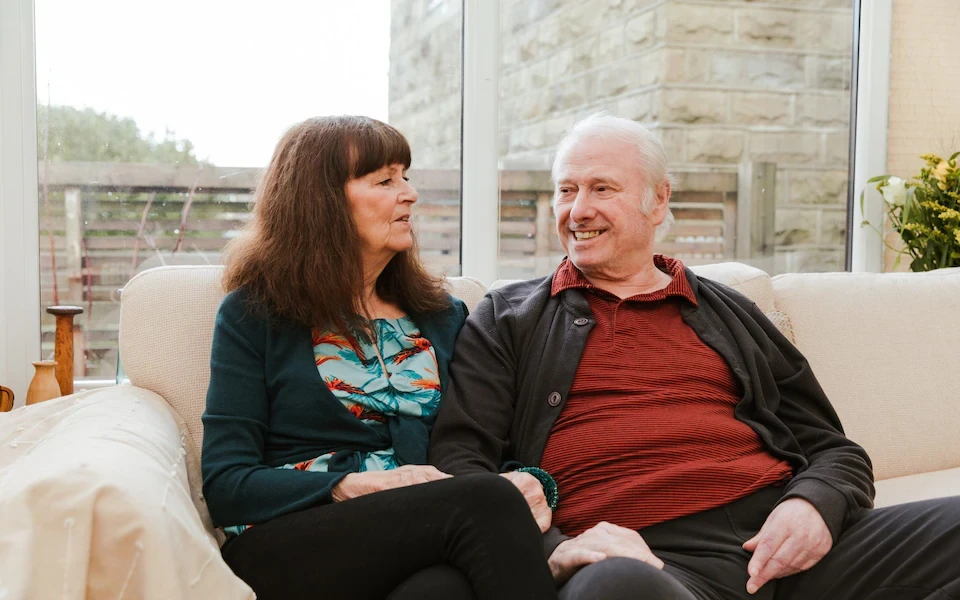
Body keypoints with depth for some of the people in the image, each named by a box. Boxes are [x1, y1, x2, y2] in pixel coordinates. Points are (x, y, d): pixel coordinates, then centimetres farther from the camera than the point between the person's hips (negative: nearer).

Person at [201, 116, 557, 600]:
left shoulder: (444, 316, 19)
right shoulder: (253, 314, 7)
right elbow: (226, 483, 1)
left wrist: (526, 485, -8)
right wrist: (350, 487, -16)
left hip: (420, 544, 3)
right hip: (284, 550, -2)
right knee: (485, 501, -31)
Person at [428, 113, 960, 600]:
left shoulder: (727, 314, 24)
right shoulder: (507, 321, 15)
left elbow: (834, 451, 23)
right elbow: (458, 464, 4)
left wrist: (814, 506, -2)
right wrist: (552, 549, -16)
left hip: (779, 540, 5)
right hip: (636, 556, -4)